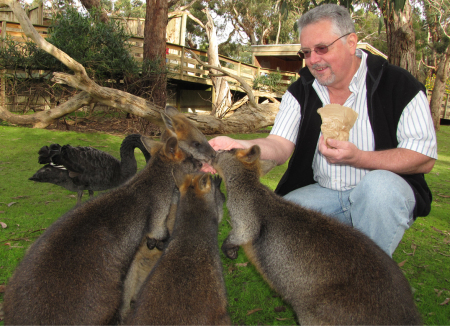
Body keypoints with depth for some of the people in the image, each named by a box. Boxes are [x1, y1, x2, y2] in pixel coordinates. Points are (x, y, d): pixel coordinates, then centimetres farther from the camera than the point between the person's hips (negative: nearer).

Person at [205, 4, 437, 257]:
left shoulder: (400, 86, -9)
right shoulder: (300, 92, 1)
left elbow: (424, 158, -12)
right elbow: (280, 145, -11)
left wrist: (357, 157, -27)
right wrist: (241, 147, -34)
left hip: (388, 190, -2)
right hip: (322, 192, 3)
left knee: (379, 184, -36)